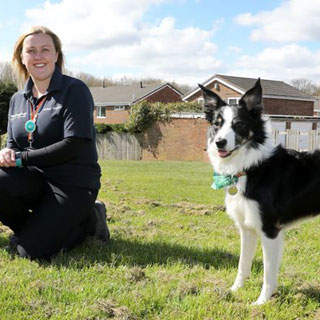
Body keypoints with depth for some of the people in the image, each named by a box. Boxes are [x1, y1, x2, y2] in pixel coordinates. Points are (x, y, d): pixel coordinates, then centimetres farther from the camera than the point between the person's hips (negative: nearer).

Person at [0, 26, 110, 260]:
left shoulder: (75, 90, -8)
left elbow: (74, 145, -17)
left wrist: (22, 158, -16)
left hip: (73, 183, -5)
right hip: (36, 179, 5)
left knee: (32, 251, -17)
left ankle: (89, 220, 9)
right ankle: (35, 226, 3)